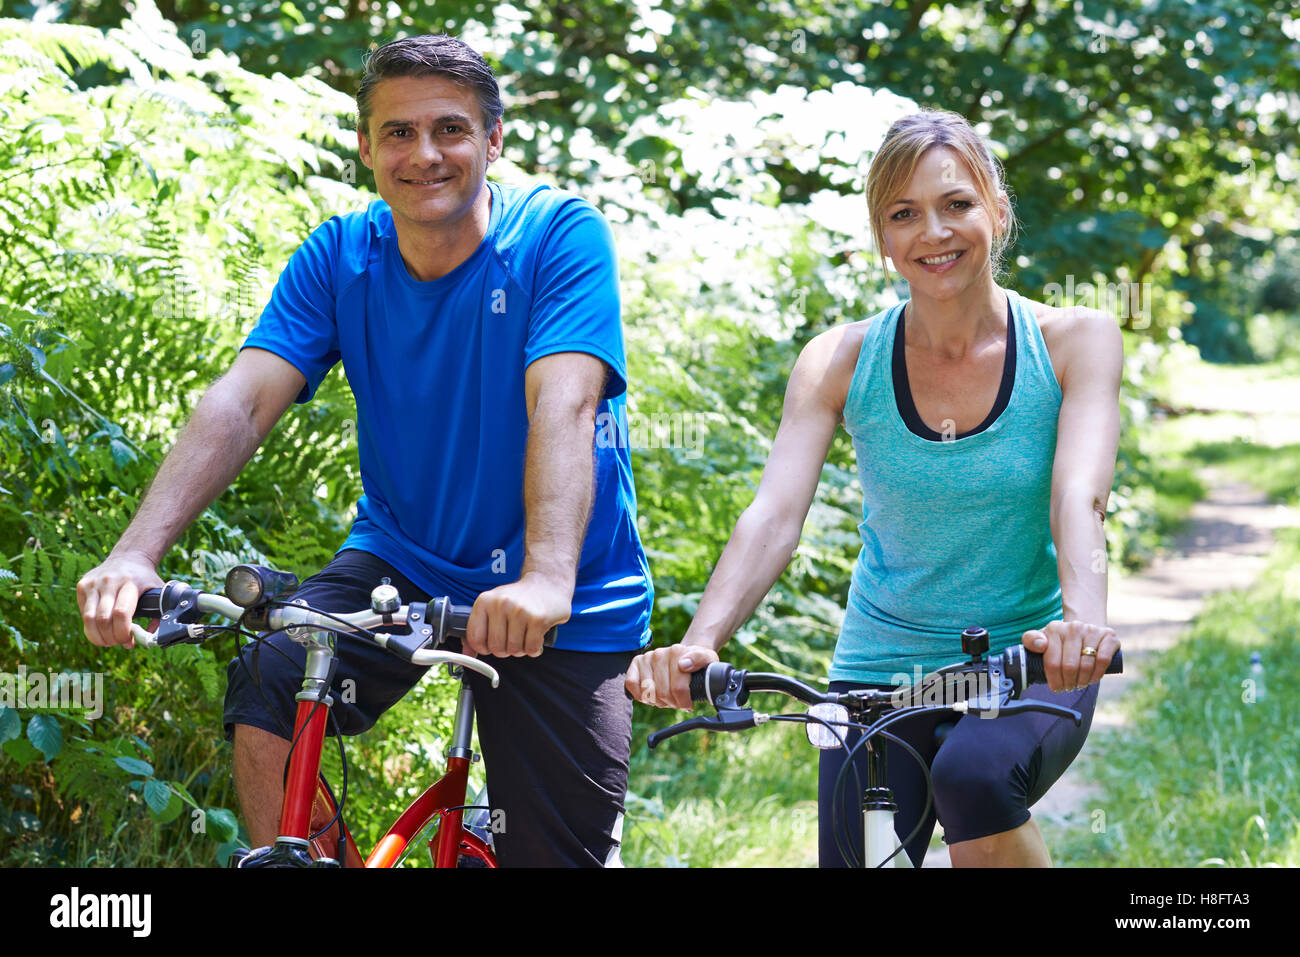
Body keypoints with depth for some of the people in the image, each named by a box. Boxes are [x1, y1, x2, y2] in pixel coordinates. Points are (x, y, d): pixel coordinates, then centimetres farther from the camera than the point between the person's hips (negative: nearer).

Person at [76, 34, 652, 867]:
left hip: (566, 600, -2)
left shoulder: (561, 235, -15)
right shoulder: (339, 258, -4)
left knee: (560, 852, -3)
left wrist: (546, 580, -45)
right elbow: (243, 400, -15)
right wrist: (136, 554, -30)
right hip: (401, 559, 3)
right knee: (267, 701, -25)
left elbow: (562, 407, -29)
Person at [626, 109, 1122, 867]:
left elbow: (1078, 498, -22)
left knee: (973, 777, -32)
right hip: (881, 667, 2)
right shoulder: (841, 361, -5)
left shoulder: (1074, 342, -7)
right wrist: (699, 642, -36)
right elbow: (774, 515, -17)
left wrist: (1084, 619, -44)